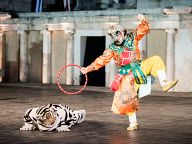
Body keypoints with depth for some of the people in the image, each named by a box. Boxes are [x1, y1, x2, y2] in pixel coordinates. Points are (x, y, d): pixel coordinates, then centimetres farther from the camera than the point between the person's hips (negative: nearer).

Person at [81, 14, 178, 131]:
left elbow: (143, 29, -2)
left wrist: (143, 21, -24)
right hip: (127, 75, -1)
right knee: (127, 98, -13)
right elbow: (101, 61, 4)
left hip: (139, 68, 2)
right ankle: (133, 122, 2)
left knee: (155, 60, -19)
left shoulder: (132, 38, 6)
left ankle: (164, 83, -27)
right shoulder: (112, 49, 4)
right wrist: (88, 69, -2)